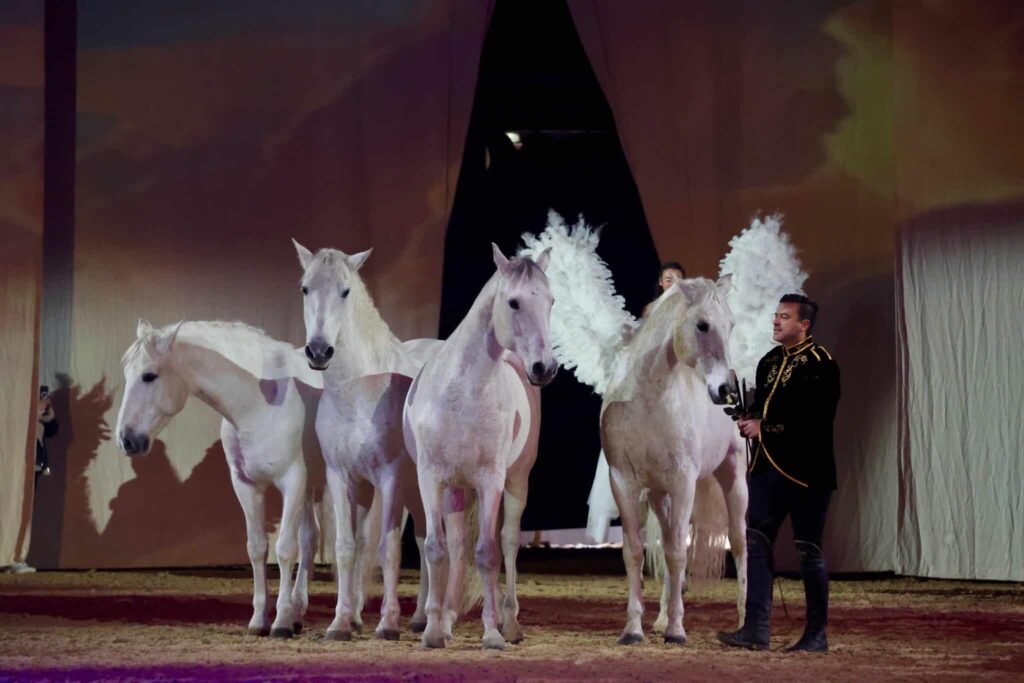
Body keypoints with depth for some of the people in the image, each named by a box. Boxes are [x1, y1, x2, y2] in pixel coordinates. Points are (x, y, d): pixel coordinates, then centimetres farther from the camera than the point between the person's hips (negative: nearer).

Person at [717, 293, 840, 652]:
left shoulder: (819, 364, -10)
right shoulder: (770, 361, 15)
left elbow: (815, 419, -19)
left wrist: (765, 427, -16)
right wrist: (750, 421, 0)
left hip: (805, 471, -8)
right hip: (767, 466, 8)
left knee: (808, 549, -1)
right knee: (756, 542, 0)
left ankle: (817, 634, 8)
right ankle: (756, 629, 1)